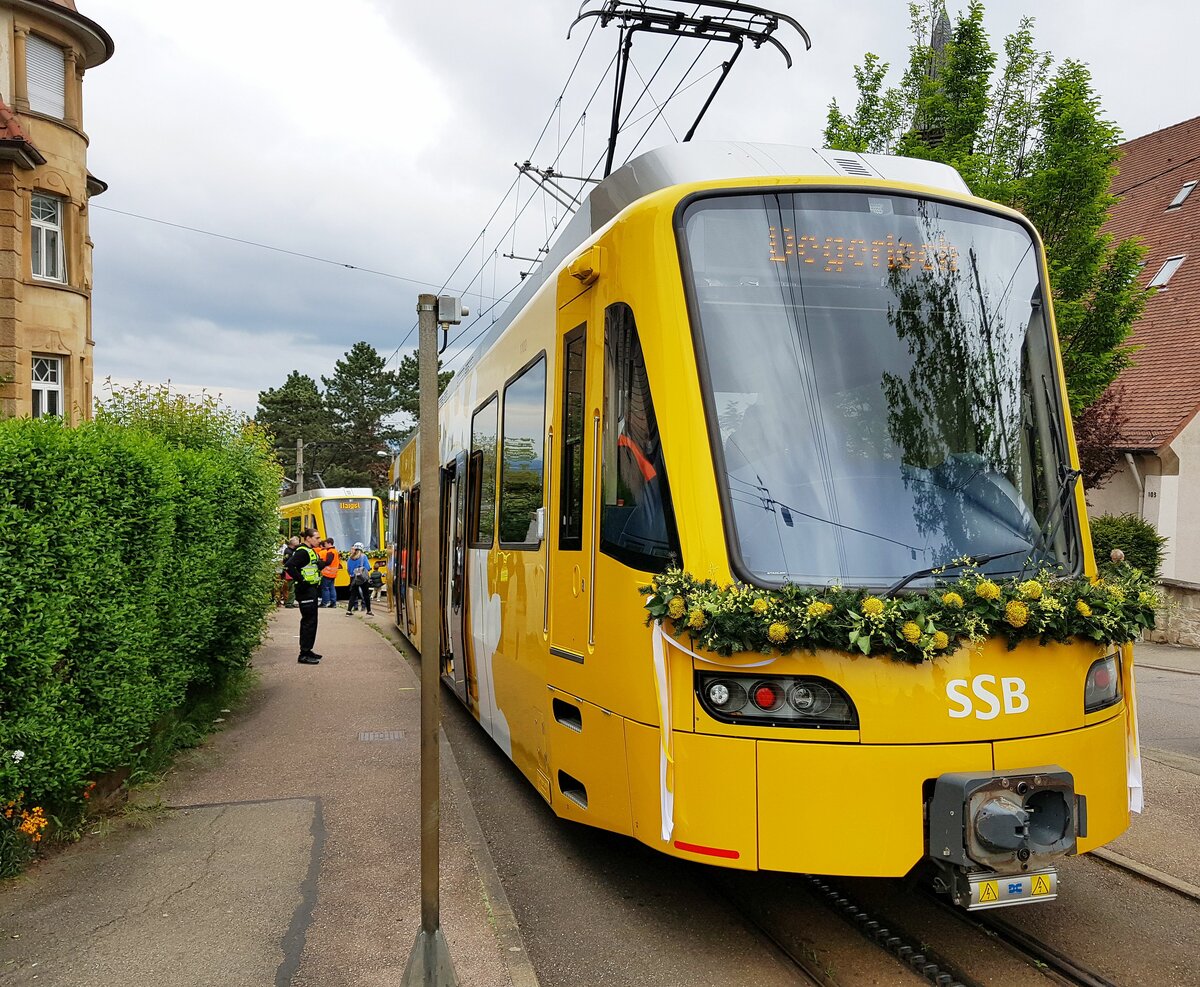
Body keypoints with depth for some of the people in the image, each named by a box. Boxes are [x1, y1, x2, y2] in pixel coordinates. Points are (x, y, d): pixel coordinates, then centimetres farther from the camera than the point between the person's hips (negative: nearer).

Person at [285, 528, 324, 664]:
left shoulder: (310, 551, 16)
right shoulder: (302, 552, -16)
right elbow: (290, 566, -28)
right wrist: (301, 580, -23)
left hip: (312, 591, 10)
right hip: (306, 591, -10)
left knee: (310, 622, 15)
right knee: (308, 622, -8)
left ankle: (307, 650, 23)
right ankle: (304, 655, -4)